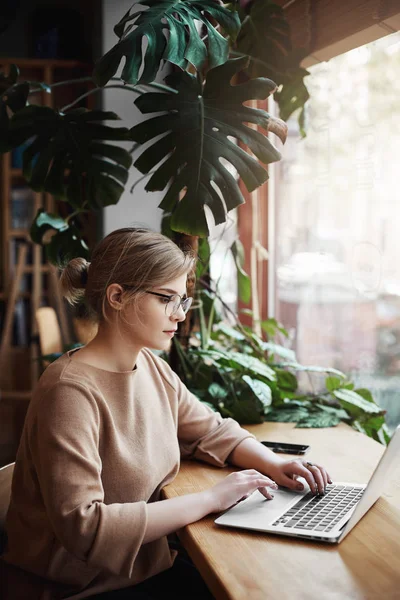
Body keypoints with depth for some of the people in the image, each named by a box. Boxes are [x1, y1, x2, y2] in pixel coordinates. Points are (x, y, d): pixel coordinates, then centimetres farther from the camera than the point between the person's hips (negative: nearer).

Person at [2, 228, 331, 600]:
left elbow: (215, 432, 13)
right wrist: (210, 499, -27)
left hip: (151, 565, 8)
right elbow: (82, 526, -30)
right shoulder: (70, 391, -24)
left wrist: (275, 465, -7)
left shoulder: (151, 366, 3)